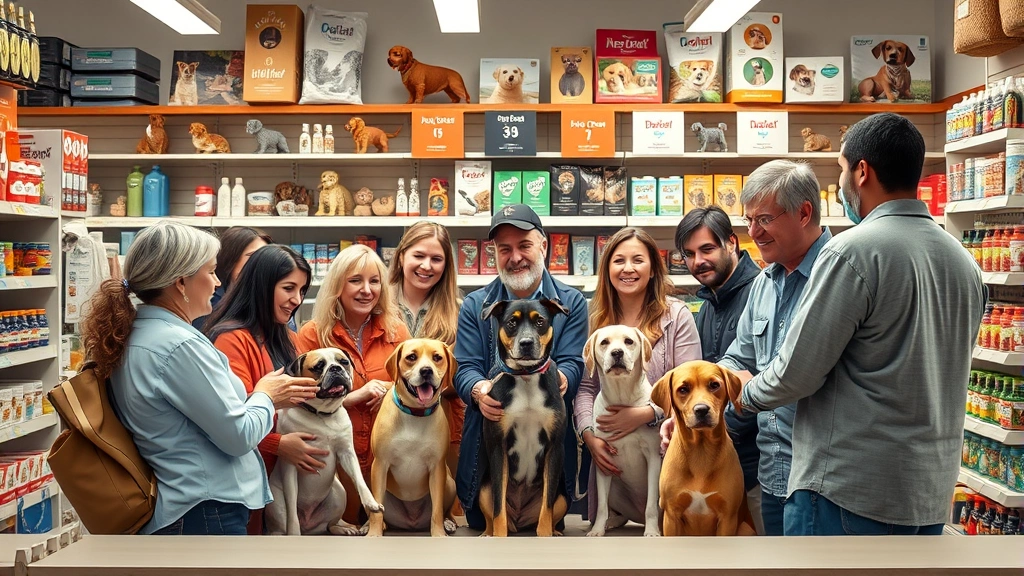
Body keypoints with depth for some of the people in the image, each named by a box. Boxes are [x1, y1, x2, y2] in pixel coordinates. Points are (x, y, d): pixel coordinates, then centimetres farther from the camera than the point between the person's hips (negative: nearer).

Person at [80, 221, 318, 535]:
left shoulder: (134, 334, 7)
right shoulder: (179, 345, -22)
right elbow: (239, 436, -18)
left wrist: (270, 396, 13)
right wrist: (265, 396, 1)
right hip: (206, 514, -9)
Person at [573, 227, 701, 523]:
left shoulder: (677, 315, -5)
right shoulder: (595, 318, 7)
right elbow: (585, 387, 5)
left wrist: (646, 414, -22)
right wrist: (589, 434, -11)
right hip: (608, 453, 3)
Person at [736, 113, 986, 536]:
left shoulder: (852, 252, -16)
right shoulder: (964, 262, 8)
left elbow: (797, 371, -16)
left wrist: (748, 395, 5)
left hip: (850, 491, -7)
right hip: (933, 490, 8)